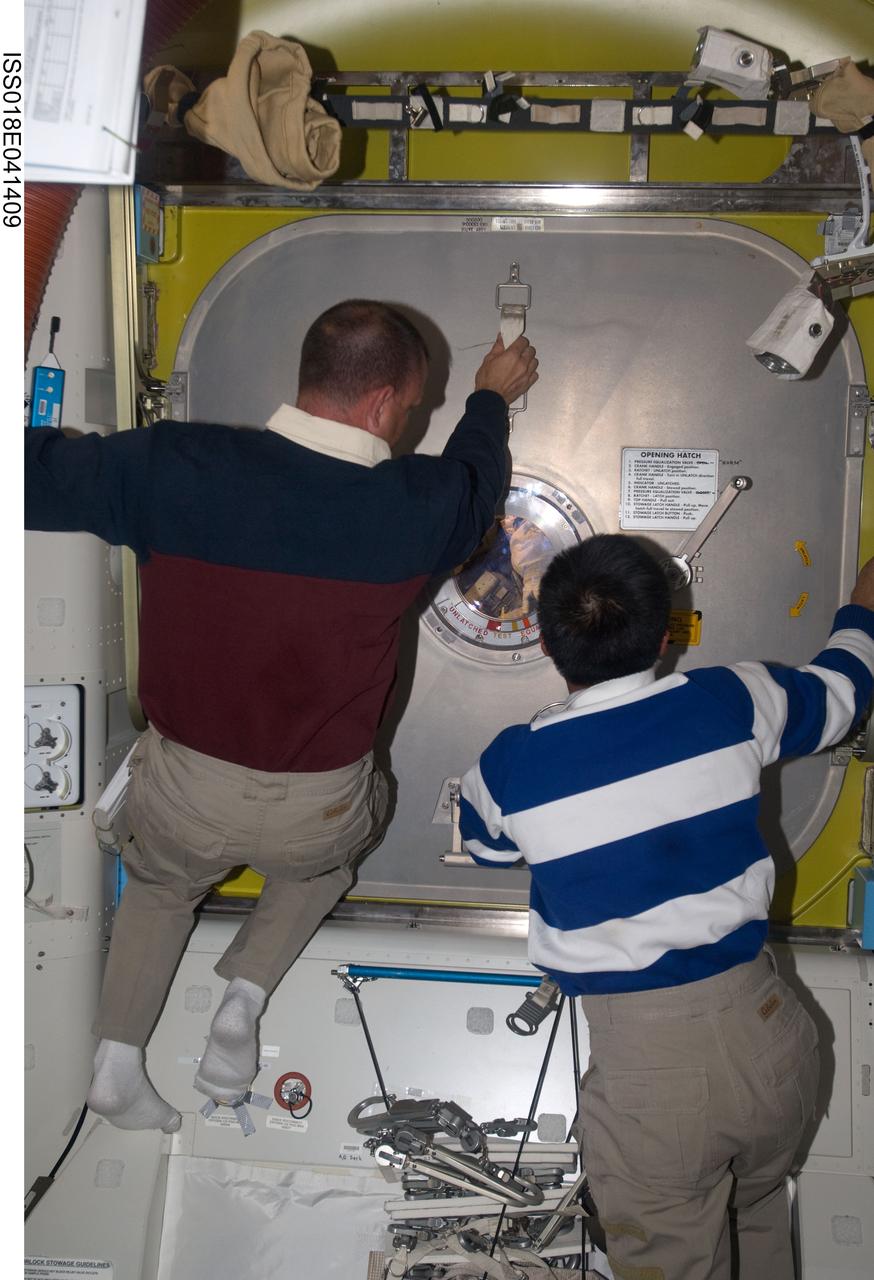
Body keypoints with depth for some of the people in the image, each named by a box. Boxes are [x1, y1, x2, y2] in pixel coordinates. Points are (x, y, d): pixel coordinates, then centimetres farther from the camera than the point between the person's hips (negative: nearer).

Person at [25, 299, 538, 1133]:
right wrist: (492, 396, 26)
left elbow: (38, 475, -6)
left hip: (183, 790, 1)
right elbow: (473, 478, 6)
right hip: (316, 810, 0)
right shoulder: (414, 508, -19)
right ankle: (244, 1000, 23)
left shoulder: (169, 466, -21)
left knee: (161, 883, 35)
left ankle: (116, 1055, 26)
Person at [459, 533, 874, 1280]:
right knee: (760, 1216, 31)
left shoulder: (510, 767, -9)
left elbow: (484, 847, 16)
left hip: (644, 1060, -2)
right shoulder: (731, 703, -6)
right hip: (766, 1031, 3)